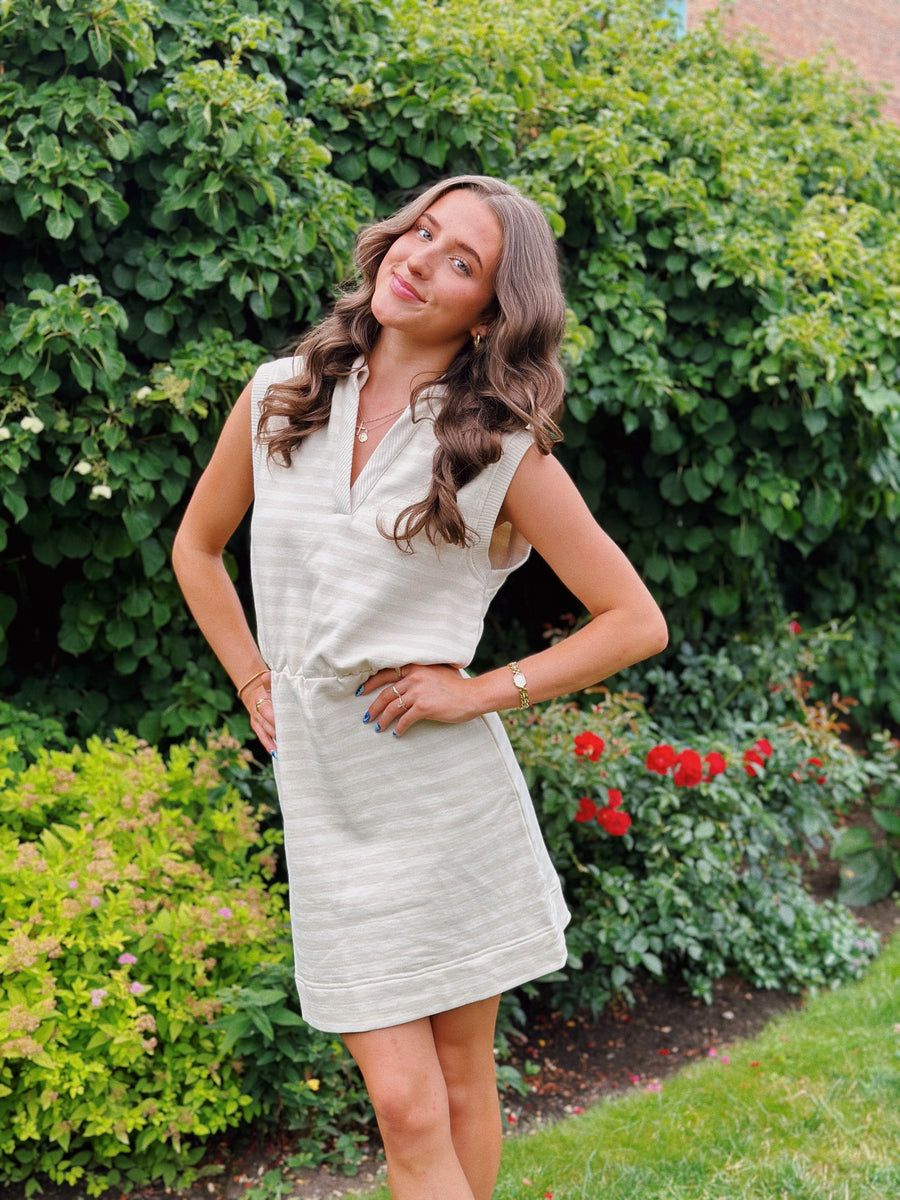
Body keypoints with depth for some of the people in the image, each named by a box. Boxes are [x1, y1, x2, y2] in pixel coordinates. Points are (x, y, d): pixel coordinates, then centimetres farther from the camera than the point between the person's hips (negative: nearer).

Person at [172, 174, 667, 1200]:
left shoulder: (503, 451, -6)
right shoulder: (278, 398, 4)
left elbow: (636, 622, -3)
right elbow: (196, 548, 20)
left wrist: (479, 692, -10)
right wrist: (254, 684, 10)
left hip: (446, 789, -1)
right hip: (323, 796, 2)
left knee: (461, 1086, 11)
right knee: (407, 1109, 1)